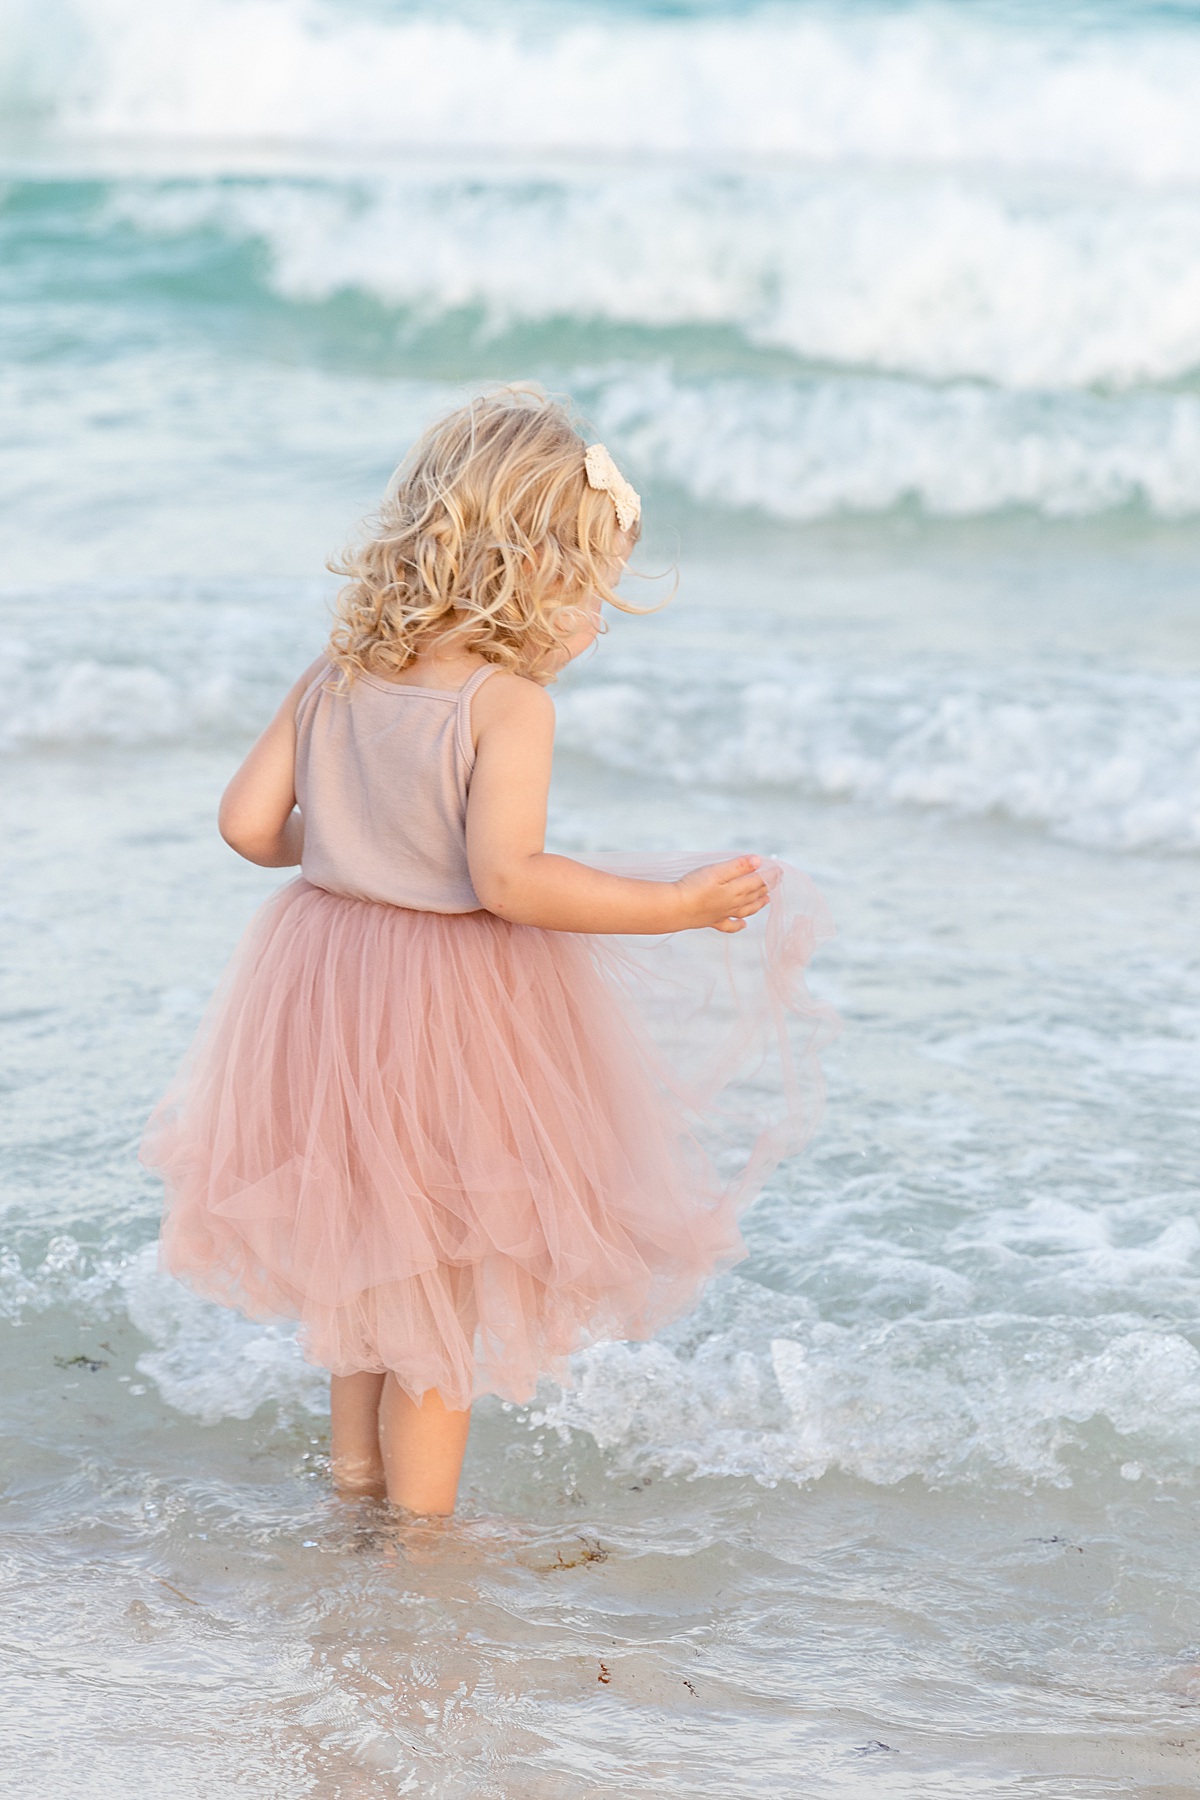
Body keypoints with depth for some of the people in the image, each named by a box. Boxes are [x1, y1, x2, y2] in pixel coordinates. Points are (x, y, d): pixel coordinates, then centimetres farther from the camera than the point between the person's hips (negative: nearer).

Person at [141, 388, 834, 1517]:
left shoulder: (339, 676, 0)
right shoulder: (506, 703, -20)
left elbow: (248, 823, 1)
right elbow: (507, 880, -28)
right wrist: (676, 905, -23)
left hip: (327, 973, 7)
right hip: (457, 1006, -7)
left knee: (371, 1253, 25)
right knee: (442, 1294, 7)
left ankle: (354, 1469, 39)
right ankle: (418, 1526, 15)